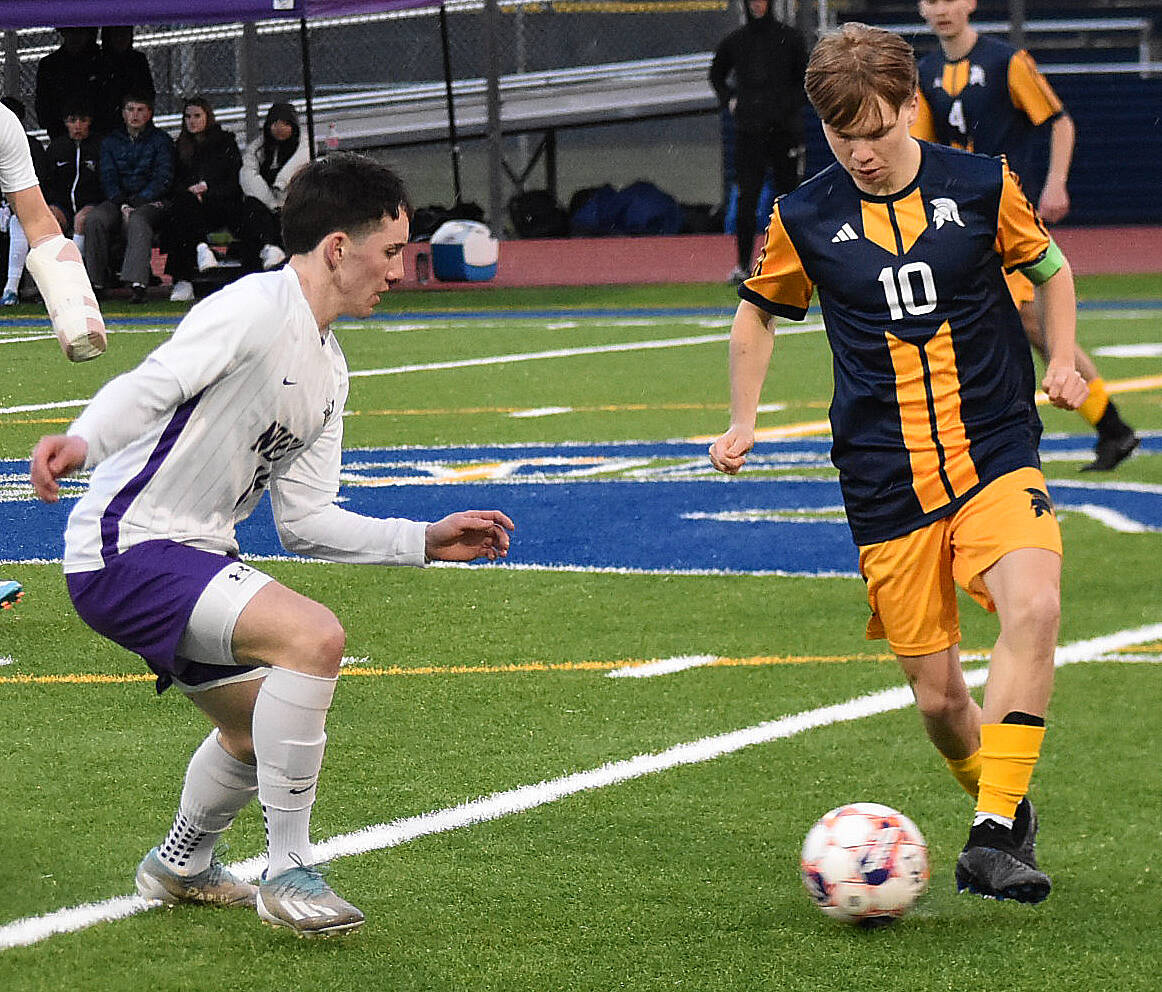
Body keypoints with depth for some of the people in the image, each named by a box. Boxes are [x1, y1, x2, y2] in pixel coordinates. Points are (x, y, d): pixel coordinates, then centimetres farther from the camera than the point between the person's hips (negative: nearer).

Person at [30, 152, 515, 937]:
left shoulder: (328, 370, 14)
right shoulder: (254, 309, -15)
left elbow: (306, 521, 14)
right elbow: (151, 386, -29)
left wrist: (426, 541, 12)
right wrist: (81, 442, -47)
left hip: (191, 556, 11)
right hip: (125, 548, -11)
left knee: (260, 721, 26)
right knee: (313, 636, -26)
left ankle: (181, 866, 53)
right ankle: (288, 873, -16)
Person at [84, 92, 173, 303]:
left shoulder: (161, 140, 9)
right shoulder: (111, 142, 18)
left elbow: (162, 179, -2)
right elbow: (108, 179, 7)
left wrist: (134, 203, -14)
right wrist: (122, 205, -12)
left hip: (149, 201, -3)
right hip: (118, 200, 3)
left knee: (137, 221, -37)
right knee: (96, 219, -29)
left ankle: (137, 283, -50)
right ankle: (95, 282, -27)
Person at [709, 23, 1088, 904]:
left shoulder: (983, 187, -2)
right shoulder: (805, 220, 0)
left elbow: (1050, 267, 17)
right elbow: (759, 313, 19)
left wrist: (1062, 361, 3)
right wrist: (743, 422, 10)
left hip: (994, 450, -1)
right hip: (886, 483, 1)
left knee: (1033, 608, -29)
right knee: (937, 691, 1)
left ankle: (995, 834, -26)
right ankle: (1005, 810, 31)